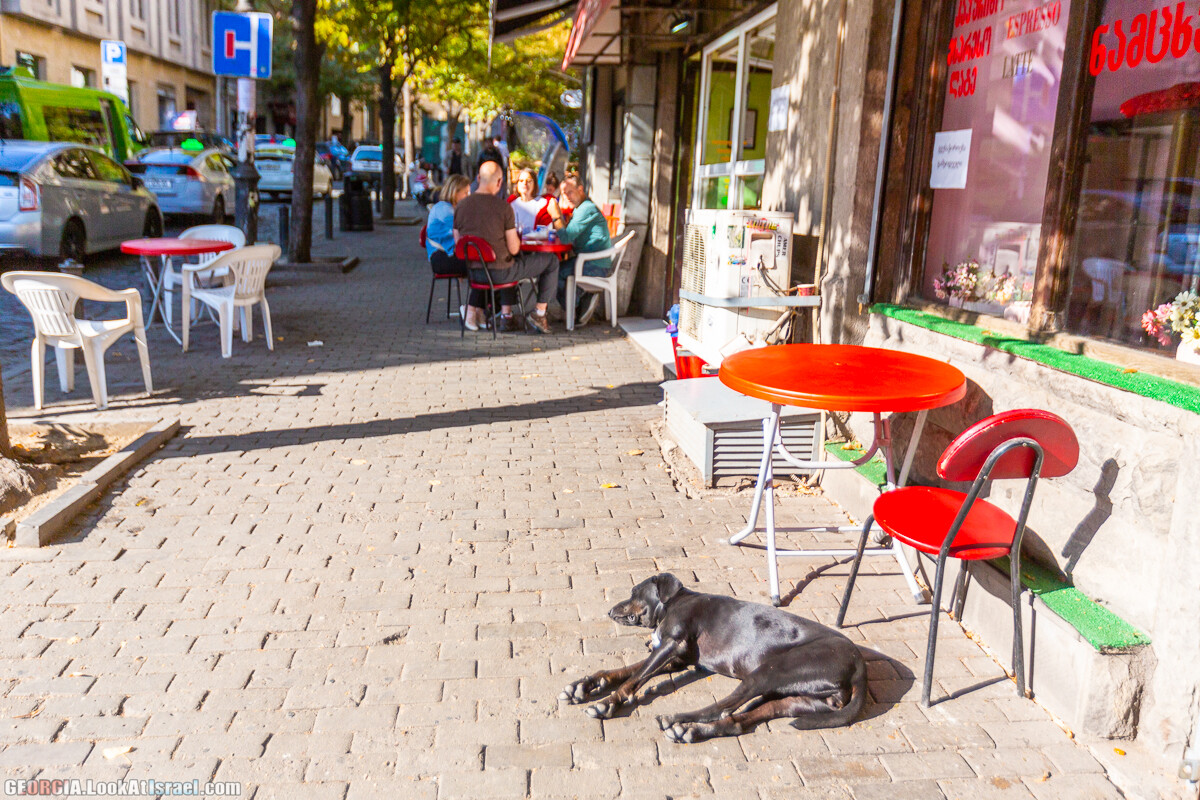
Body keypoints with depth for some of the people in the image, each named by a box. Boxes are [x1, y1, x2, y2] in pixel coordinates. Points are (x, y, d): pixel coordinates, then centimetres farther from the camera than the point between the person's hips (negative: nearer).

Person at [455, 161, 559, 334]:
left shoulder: (461, 206, -2)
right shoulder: (503, 206, -16)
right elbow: (514, 249, -14)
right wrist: (517, 237, 7)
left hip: (473, 272, 6)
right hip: (499, 272, -6)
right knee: (551, 261, 12)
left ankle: (506, 314, 29)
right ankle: (539, 313, 17)